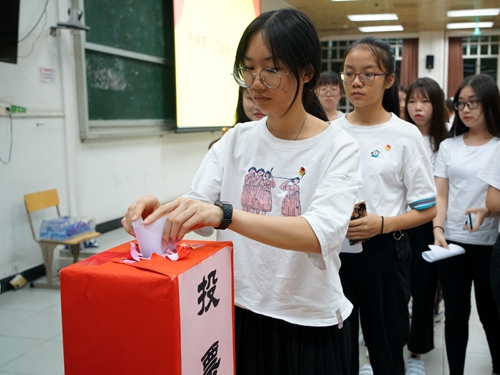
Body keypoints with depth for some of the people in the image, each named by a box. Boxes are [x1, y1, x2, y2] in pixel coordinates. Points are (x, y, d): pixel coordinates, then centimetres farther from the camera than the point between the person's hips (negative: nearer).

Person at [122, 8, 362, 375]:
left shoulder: (338, 148, -12)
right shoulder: (236, 140, 0)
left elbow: (322, 233, -28)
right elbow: (197, 206, -6)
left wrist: (224, 214, -40)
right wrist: (160, 210, -28)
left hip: (309, 325, -3)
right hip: (237, 313, 3)